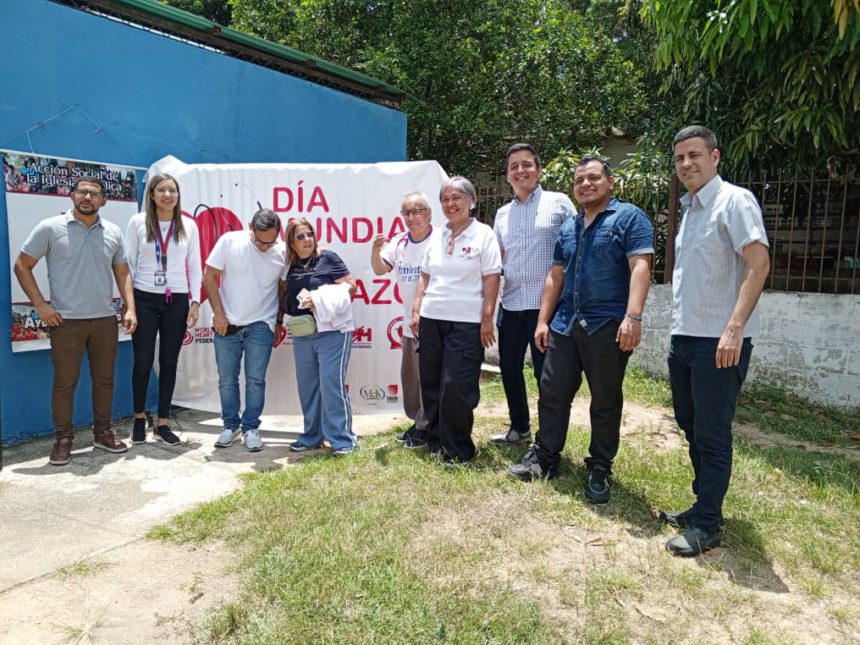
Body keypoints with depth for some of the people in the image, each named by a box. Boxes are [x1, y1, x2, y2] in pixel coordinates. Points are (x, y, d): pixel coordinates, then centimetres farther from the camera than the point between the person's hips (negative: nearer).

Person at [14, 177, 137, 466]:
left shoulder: (113, 232, 6)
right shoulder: (50, 228, -4)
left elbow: (122, 273, 10)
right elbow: (22, 266, 0)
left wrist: (130, 309, -1)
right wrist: (40, 305, -7)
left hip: (105, 319, 3)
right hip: (66, 321, -3)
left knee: (104, 379, 12)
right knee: (64, 382, 5)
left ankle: (102, 432, 26)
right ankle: (63, 438, 18)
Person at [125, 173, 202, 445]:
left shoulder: (188, 225, 5)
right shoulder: (138, 222, 0)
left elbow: (195, 266, 6)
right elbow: (128, 263, 2)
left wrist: (195, 302, 1)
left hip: (177, 301, 1)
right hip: (144, 300, -1)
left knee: (169, 362, 6)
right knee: (143, 362, 4)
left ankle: (162, 423, 17)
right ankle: (139, 418, 24)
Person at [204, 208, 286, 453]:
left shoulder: (283, 252, -8)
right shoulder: (229, 241, -10)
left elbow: (284, 287, 6)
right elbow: (209, 276, -4)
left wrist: (279, 321, 6)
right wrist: (218, 313, -7)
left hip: (261, 325, 0)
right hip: (226, 323, 1)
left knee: (255, 380, 3)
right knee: (227, 379, 9)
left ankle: (251, 428, 18)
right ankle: (230, 425, 26)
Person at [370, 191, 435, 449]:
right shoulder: (399, 242, 7)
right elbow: (379, 269, 7)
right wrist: (375, 250, -13)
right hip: (409, 321, 8)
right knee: (409, 375, 16)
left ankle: (425, 428, 15)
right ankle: (418, 422, 31)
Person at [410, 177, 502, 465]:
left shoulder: (483, 235, -2)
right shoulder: (437, 237, 13)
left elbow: (491, 279, -6)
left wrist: (487, 319, -11)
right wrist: (416, 310, 8)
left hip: (466, 322, -5)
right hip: (431, 319, 6)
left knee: (456, 387, -6)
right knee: (431, 384, 10)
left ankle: (458, 450, 11)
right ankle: (436, 442, 26)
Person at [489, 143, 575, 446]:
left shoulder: (559, 203, 0)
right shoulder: (503, 213, 14)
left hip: (546, 304, -5)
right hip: (511, 304, 6)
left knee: (546, 373, 2)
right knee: (509, 368, 13)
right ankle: (519, 427, 32)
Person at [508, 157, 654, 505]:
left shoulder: (629, 217, -3)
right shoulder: (568, 227, 17)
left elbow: (640, 267, -13)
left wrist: (633, 316, -25)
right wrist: (543, 320, 11)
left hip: (608, 326, -6)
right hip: (565, 324, 6)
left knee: (605, 402, 5)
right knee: (552, 393, 9)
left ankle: (599, 469, 18)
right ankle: (544, 456, 23)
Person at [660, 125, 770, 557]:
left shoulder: (735, 201, -8)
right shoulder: (689, 209, 17)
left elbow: (758, 264, -18)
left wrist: (734, 329, -26)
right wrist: (678, 330, 15)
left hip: (719, 342, -8)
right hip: (684, 339, 9)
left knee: (712, 436, 0)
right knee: (691, 428, 16)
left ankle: (707, 526, 12)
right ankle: (703, 506, 30)